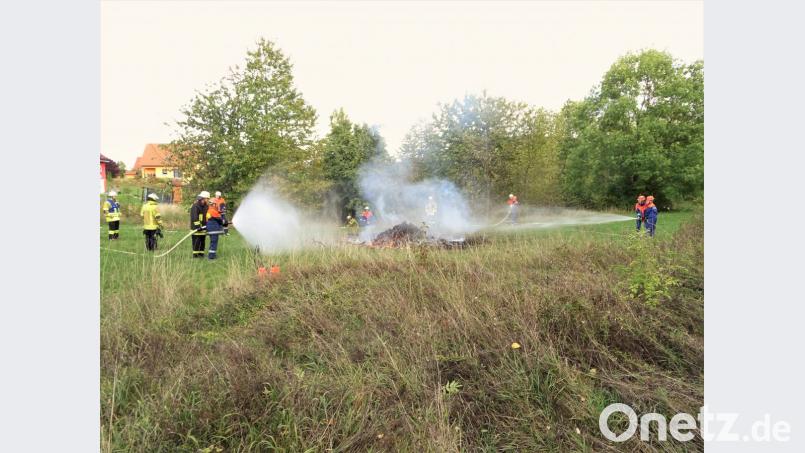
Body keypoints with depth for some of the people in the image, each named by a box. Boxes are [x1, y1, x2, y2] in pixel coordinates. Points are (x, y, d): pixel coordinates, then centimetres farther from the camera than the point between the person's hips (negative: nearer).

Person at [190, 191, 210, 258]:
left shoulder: (205, 206, 15)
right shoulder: (195, 206, -13)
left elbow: (207, 216, 23)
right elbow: (194, 217, -19)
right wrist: (198, 226, -24)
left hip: (203, 227, 8)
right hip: (196, 227, -8)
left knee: (203, 241, 10)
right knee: (196, 241, -6)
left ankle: (201, 253, 17)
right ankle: (195, 254, 1)